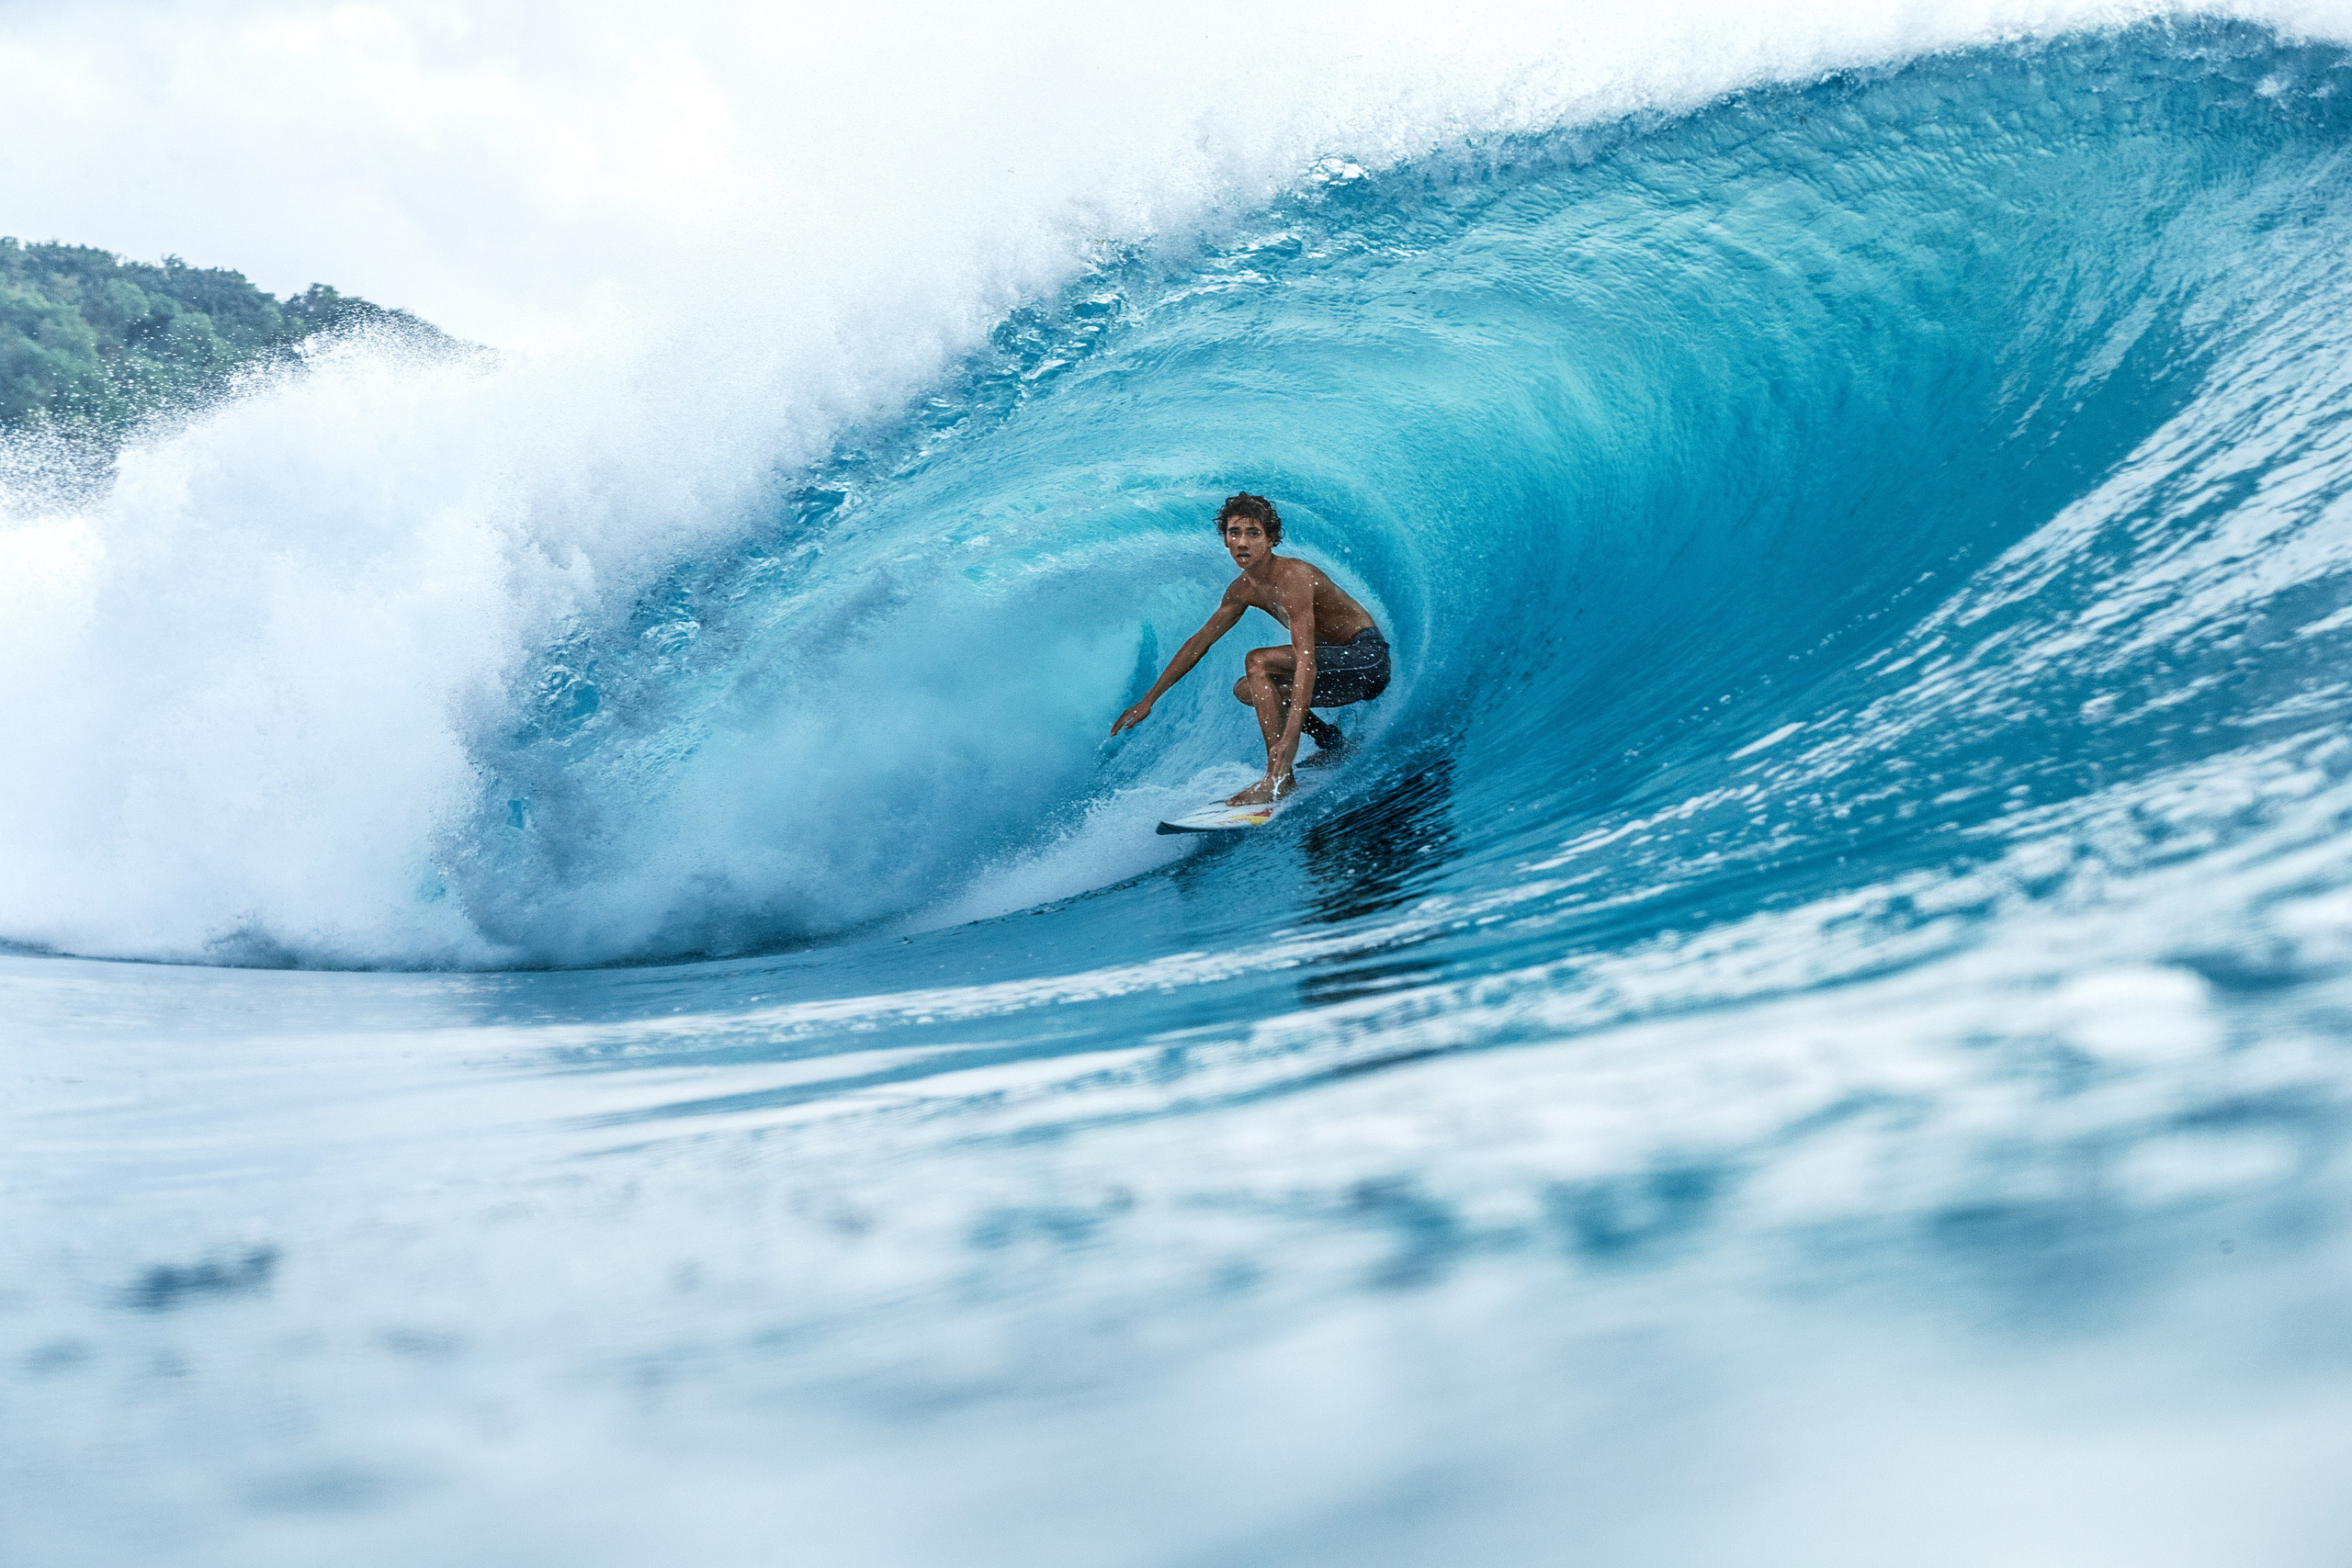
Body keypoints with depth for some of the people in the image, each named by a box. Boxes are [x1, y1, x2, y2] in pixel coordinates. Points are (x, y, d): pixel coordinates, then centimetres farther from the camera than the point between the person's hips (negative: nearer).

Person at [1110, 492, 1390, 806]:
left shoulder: (1292, 577, -25)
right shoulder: (1244, 589, 2)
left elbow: (1306, 660, -35)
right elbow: (1201, 640, 14)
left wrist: (1291, 735, -44)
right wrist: (1149, 699, 14)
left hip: (1367, 658, -9)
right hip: (1340, 666, 9)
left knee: (1258, 662, -24)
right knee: (1246, 689, 16)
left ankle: (1280, 779, -27)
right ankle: (1335, 745, 20)